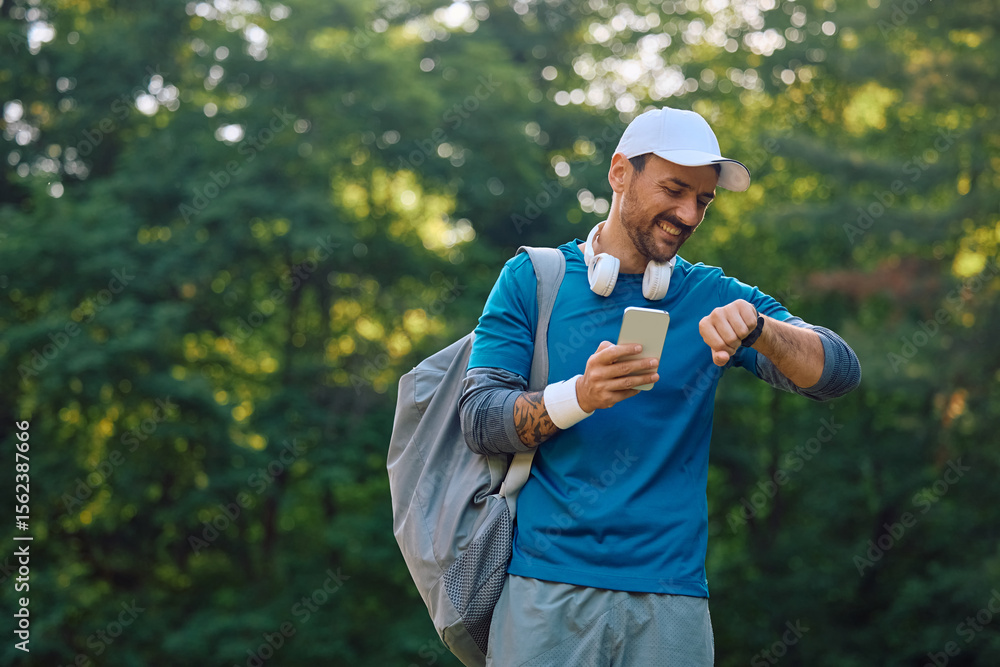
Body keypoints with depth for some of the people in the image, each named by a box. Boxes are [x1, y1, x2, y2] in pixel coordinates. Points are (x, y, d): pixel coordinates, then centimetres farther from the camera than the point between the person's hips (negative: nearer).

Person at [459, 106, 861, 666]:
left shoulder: (715, 299, 9)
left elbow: (841, 373, -1)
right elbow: (479, 420, -3)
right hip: (547, 588, -1)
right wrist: (581, 397, -21)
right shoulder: (532, 278, 5)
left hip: (671, 598, 2)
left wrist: (755, 327, -21)